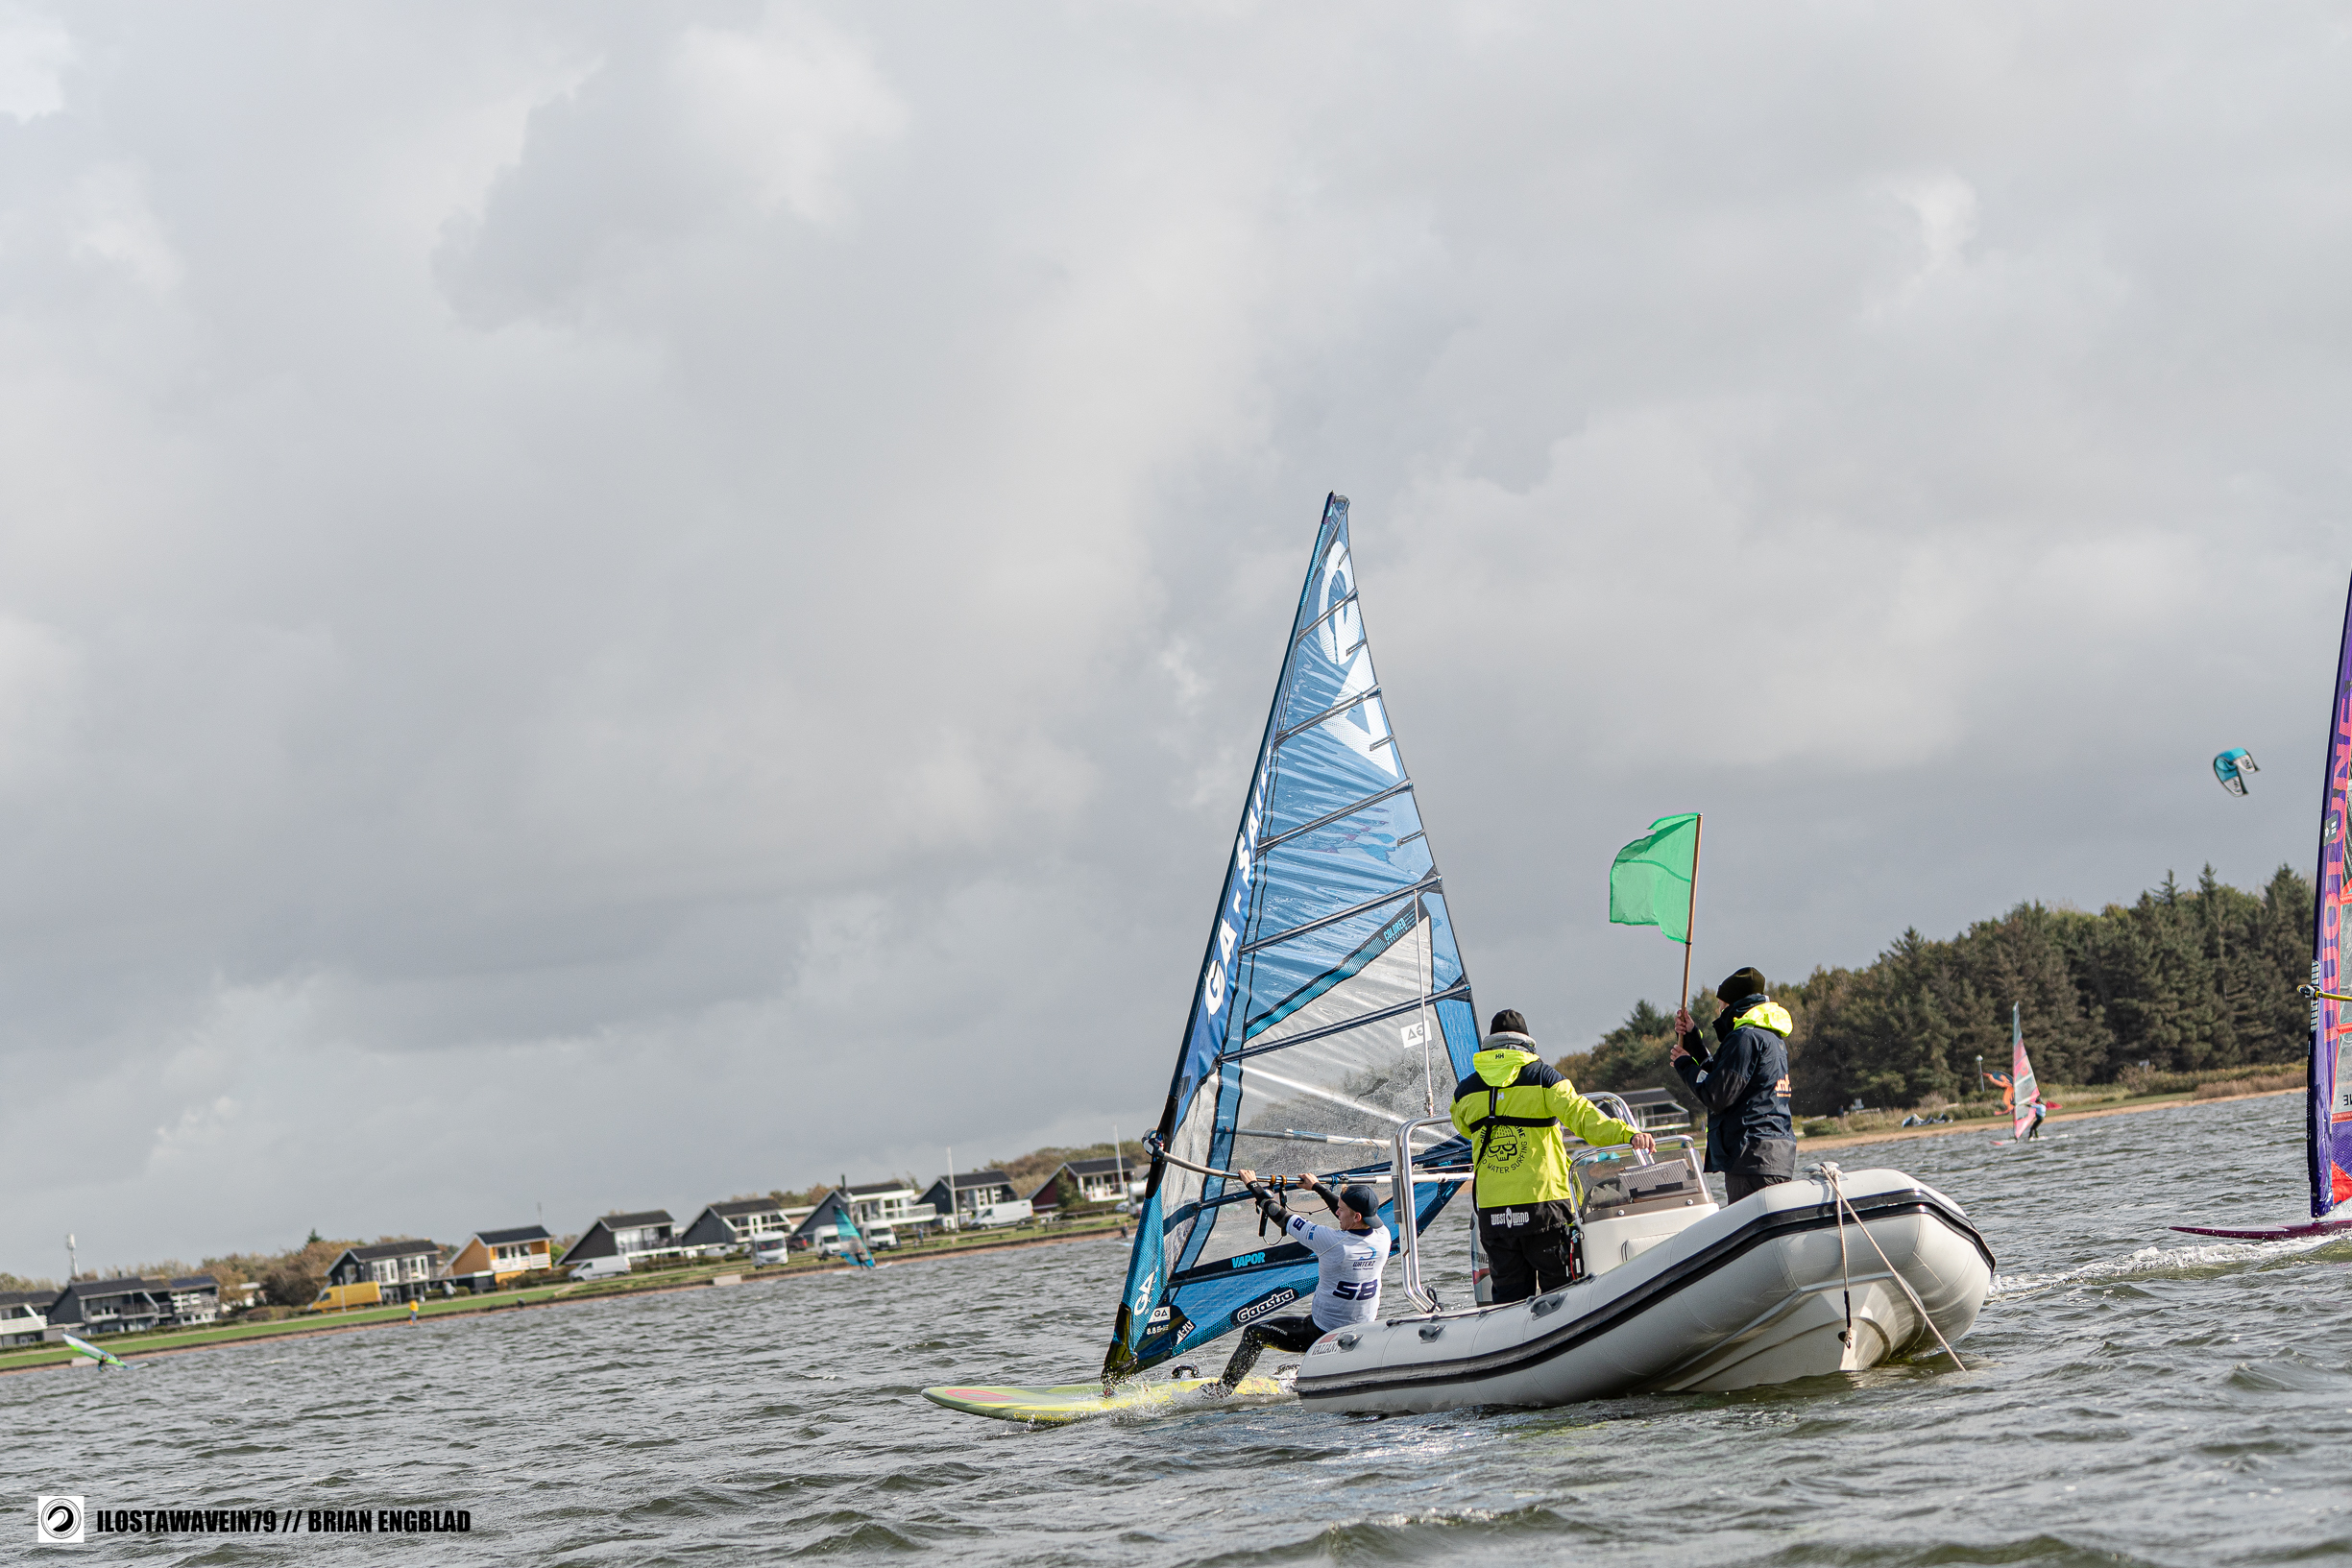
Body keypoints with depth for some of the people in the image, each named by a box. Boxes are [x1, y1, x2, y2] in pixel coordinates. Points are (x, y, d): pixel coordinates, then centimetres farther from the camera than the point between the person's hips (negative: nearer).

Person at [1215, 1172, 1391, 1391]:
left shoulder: (1332, 1241, -28)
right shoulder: (1383, 1237, -11)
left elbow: (1285, 1219, -15)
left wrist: (1255, 1187, 0)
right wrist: (1318, 1186, 23)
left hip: (1323, 1335, -6)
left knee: (1254, 1333, 7)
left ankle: (1221, 1389, 8)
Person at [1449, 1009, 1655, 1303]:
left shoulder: (1466, 1090, 8)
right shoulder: (1542, 1076, -2)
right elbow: (1581, 1116, -16)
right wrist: (1628, 1134, -23)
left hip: (1492, 1210, 3)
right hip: (1543, 1201, -3)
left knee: (1509, 1294, 7)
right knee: (1559, 1290, 3)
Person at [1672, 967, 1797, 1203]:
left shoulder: (1746, 1038, -11)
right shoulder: (1773, 1037, 21)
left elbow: (1717, 1096, -14)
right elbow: (1721, 1075, 25)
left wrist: (1685, 1064, 1)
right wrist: (1691, 1037, 23)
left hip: (1753, 1156, -10)